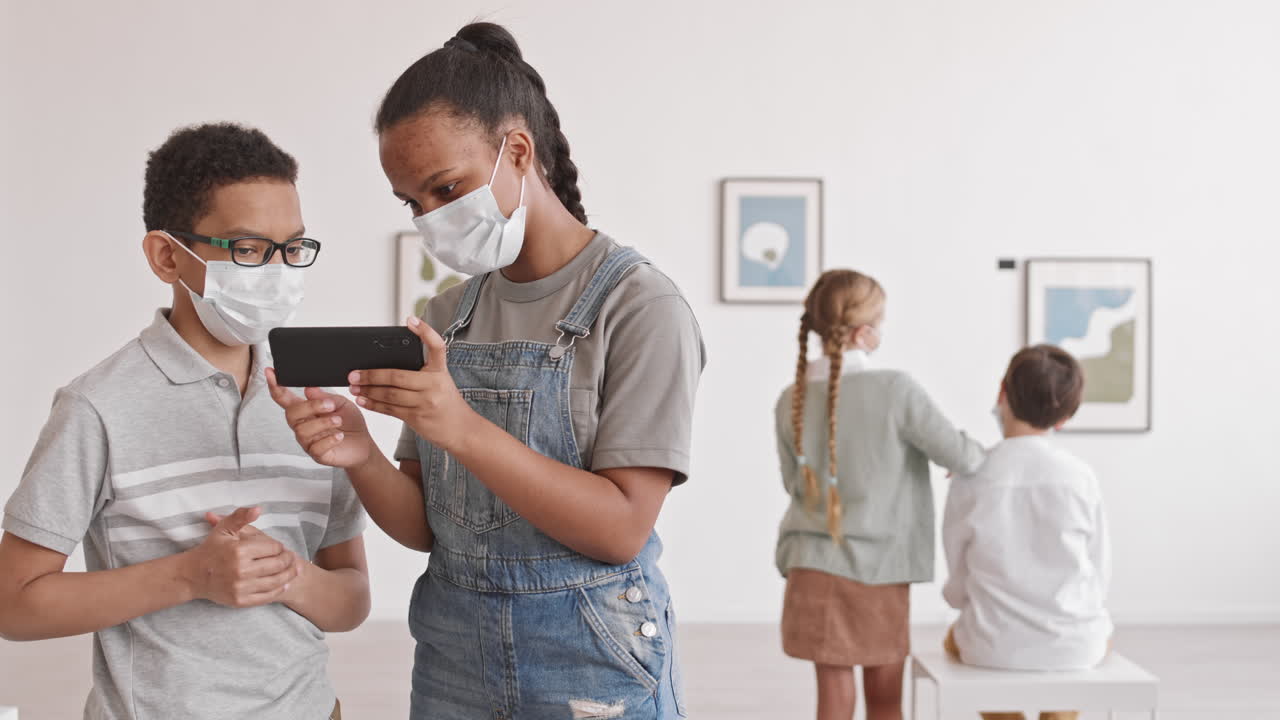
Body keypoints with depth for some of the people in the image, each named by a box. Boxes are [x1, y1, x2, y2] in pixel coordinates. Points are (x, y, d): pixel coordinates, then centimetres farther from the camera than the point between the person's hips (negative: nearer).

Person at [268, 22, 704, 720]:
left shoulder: (640, 306, -12)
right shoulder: (447, 316, 6)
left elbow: (620, 528, -18)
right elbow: (425, 527, 5)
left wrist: (463, 430, -28)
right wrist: (361, 458, -15)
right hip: (451, 661, 5)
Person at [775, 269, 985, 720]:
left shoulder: (791, 400, -2)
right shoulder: (895, 389, -15)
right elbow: (959, 456, -10)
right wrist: (983, 456, 12)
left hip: (815, 567, 3)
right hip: (878, 568, -3)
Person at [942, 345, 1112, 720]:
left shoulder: (971, 483, -10)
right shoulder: (1080, 477, -8)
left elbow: (957, 588, -1)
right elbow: (1098, 573, 1)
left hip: (994, 647, -1)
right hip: (1073, 647, 1)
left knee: (956, 638, 35)